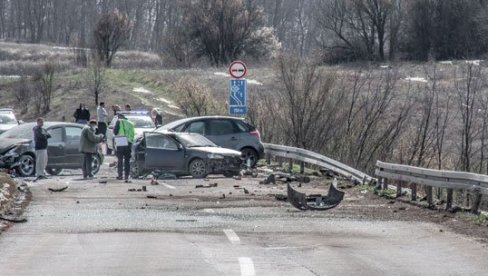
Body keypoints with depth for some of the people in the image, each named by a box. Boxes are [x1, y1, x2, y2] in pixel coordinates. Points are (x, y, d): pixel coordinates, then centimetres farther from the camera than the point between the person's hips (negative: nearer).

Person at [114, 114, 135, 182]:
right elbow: (132, 134, 16)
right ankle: (126, 176, 2)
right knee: (127, 160, 6)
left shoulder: (119, 122, 2)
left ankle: (119, 175, -1)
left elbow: (115, 131, -3)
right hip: (129, 143, 4)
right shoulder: (130, 123, 17)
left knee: (120, 159, 4)